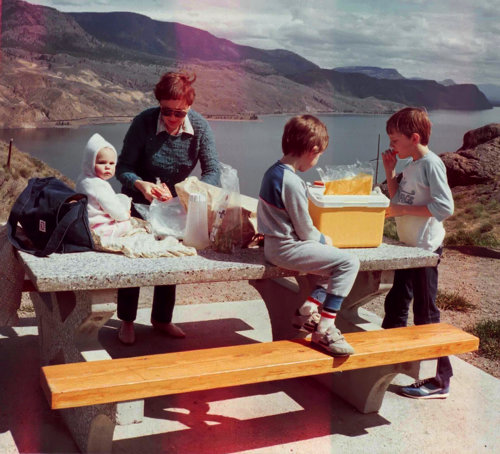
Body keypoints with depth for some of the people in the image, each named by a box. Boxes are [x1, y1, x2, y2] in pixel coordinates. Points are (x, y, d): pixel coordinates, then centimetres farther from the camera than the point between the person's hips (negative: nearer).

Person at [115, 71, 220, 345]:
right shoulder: (144, 122, -26)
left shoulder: (200, 127, -20)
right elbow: (123, 168, -23)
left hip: (176, 204, 3)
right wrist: (140, 184, -45)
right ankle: (127, 322, 19)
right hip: (140, 201, -2)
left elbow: (213, 172, -22)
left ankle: (162, 319, 29)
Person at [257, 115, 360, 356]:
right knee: (349, 262, -14)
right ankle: (324, 330, -13)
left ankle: (306, 311, 11)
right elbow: (304, 230, -15)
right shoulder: (292, 182, -21)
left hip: (274, 244, 10)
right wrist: (323, 239, 5)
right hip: (287, 248, -10)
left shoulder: (273, 171, 10)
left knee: (336, 262, 15)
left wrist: (319, 238, 18)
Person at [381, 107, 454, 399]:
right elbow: (399, 200, 19)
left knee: (425, 312, -3)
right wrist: (390, 171, 10)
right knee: (395, 305, 17)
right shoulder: (411, 166, 12)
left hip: (426, 248, -9)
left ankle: (441, 381, 7)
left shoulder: (431, 164, -15)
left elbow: (445, 207, -23)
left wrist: (404, 210, -21)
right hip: (410, 248, 9)